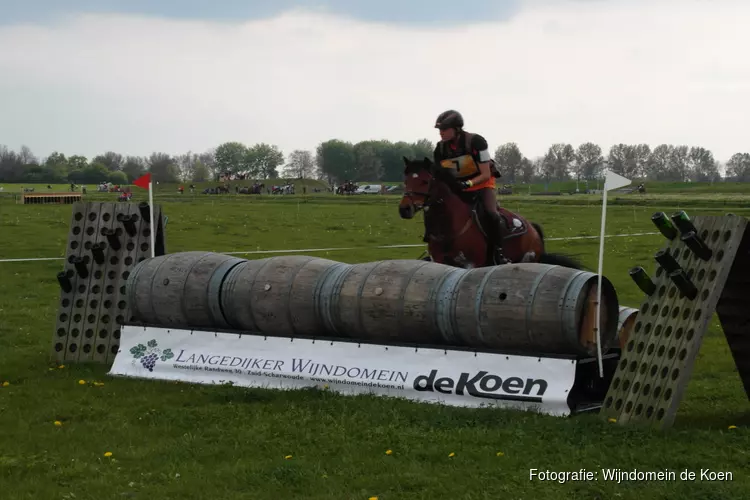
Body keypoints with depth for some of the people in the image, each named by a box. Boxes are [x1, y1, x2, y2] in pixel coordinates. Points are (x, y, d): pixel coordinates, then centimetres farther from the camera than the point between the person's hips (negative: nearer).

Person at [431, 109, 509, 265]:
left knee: (491, 214, -29)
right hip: (458, 187, 5)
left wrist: (469, 183, -37)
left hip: (482, 183, -5)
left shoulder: (475, 142, -22)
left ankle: (499, 252, -20)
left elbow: (485, 175, -21)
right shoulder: (440, 149, -7)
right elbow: (440, 175, 2)